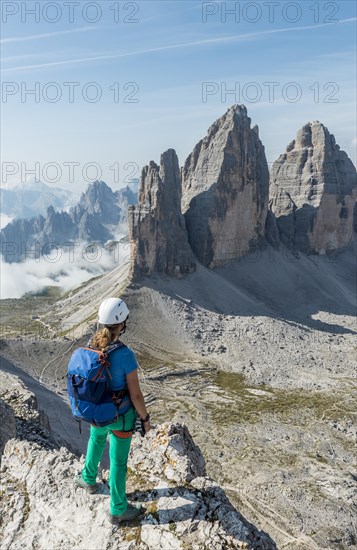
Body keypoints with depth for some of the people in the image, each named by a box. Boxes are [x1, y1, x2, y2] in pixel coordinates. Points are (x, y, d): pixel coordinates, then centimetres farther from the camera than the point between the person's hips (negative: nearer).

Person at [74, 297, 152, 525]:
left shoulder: (89, 347, -15)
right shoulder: (126, 355, -34)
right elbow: (136, 395, -24)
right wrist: (146, 419, -5)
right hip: (120, 416, -5)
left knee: (96, 440, 38)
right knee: (118, 460, 16)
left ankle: (88, 478, 62)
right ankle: (118, 511, 38)